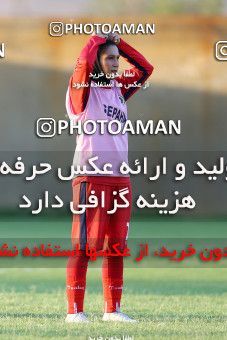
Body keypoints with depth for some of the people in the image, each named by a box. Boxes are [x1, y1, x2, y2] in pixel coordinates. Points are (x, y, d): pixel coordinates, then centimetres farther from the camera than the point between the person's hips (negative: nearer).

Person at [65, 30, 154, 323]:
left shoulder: (118, 88, 16)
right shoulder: (82, 89, -3)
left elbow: (145, 68, 21)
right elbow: (84, 63, -20)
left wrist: (117, 41, 13)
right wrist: (98, 38, -3)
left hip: (120, 179, 7)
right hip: (90, 177, -7)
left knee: (116, 246, 8)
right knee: (83, 245, -7)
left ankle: (112, 309, 14)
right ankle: (74, 310, -6)